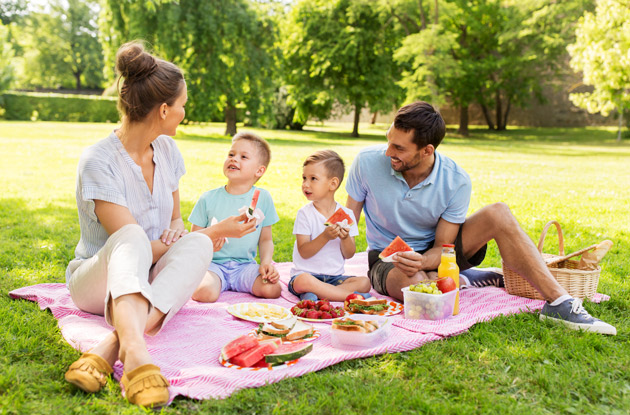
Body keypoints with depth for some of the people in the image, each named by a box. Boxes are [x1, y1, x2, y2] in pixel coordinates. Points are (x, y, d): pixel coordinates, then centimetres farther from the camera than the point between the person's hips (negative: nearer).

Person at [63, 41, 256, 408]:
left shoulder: (167, 150, 3)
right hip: (98, 280, -5)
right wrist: (215, 231, -14)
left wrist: (179, 232, -12)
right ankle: (135, 349, -61)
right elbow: (130, 241, -21)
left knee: (198, 245, -28)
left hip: (152, 283, 5)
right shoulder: (99, 161, -17)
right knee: (132, 236, -37)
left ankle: (111, 347, -44)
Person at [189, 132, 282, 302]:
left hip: (245, 265, 2)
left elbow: (266, 239, 9)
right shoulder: (208, 199, 0)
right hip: (214, 263, -2)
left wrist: (266, 262, -9)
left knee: (272, 289, -25)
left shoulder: (263, 198, 3)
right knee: (204, 294, -32)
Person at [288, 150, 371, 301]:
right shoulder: (305, 213, -4)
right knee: (303, 281, -37)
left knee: (364, 282, -21)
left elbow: (349, 255, 3)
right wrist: (325, 237, -25)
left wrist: (345, 238, -17)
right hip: (306, 273, -3)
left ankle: (313, 295, -24)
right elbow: (304, 252, -11)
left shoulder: (346, 214, 3)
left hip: (335, 276, 3)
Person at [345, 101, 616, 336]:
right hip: (387, 258, -1)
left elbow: (442, 247, -14)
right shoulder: (368, 163, -19)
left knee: (498, 214, -24)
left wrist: (422, 261, -38)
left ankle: (558, 302, -22)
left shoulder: (456, 181, -19)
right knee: (415, 284, -41)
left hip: (433, 253, 2)